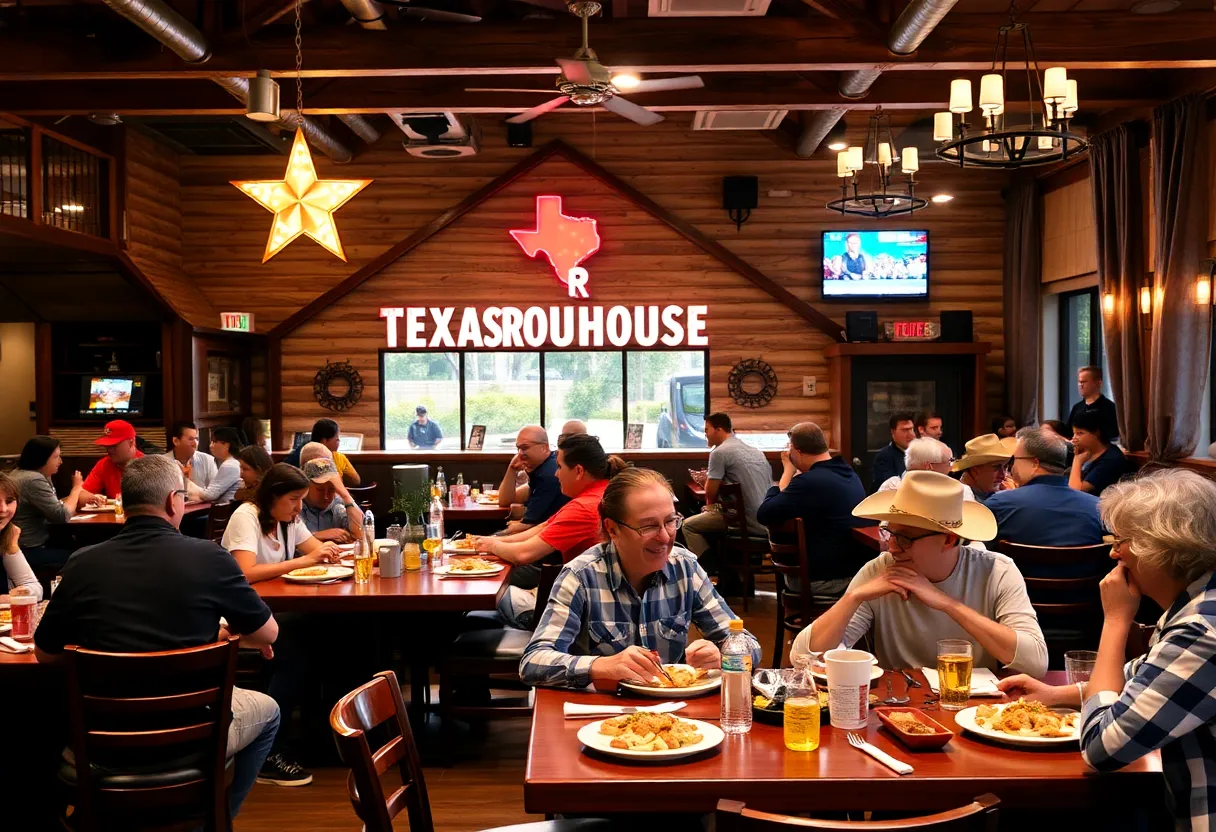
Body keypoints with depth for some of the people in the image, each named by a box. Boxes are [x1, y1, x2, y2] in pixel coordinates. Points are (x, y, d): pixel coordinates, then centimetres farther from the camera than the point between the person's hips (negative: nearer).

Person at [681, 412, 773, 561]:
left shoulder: (720, 452, -8)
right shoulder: (757, 451, 16)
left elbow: (710, 494, -7)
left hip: (749, 522, -8)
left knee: (688, 526, 5)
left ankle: (711, 570, 5)